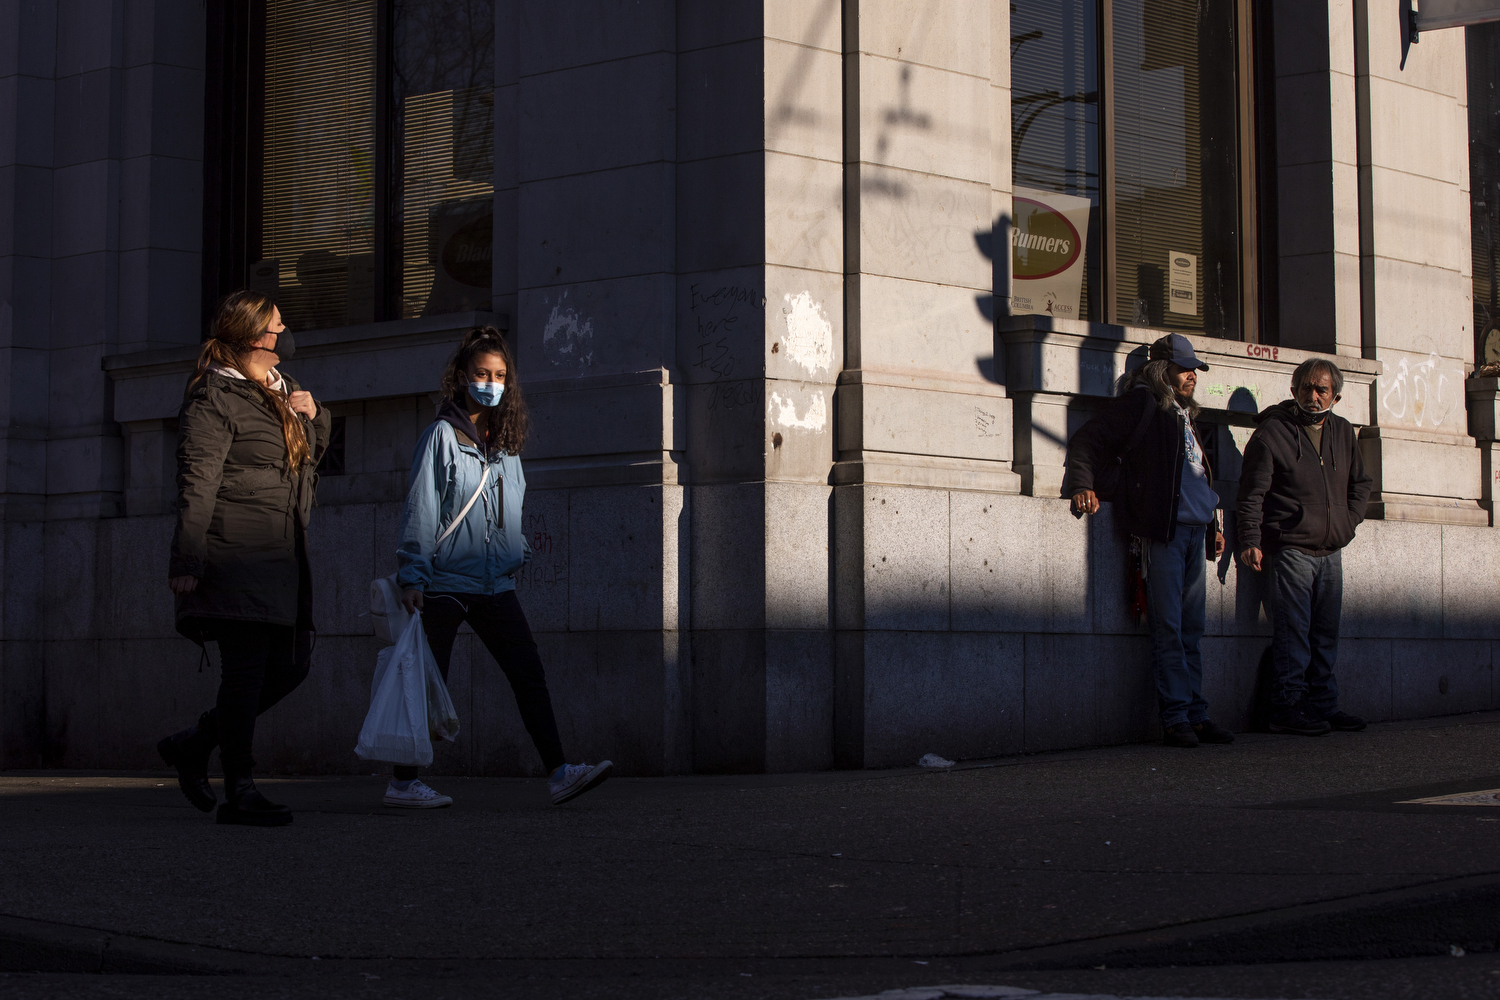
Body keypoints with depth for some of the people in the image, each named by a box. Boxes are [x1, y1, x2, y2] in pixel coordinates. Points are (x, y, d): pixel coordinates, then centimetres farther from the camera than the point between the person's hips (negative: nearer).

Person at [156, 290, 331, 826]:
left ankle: (192, 744, 22)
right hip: (238, 556, -9)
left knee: (291, 663, 8)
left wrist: (314, 417, 12)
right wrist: (186, 561, -20)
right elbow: (196, 485, -13)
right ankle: (238, 791, -4)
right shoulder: (212, 400, -7)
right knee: (245, 668, -9)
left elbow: (308, 456, 34)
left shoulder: (278, 389, 20)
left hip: (282, 558, 9)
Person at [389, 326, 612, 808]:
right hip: (446, 582, -6)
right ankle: (403, 782, 11)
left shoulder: (504, 442, 14)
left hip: (495, 585, 6)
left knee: (529, 673, -5)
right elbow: (419, 509, -8)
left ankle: (558, 772, -9)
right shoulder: (443, 435, -5)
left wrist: (522, 551, 11)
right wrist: (412, 575, -12)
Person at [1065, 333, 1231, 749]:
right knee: (1168, 629, -8)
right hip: (1163, 530, -8)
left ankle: (1196, 715, 9)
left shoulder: (1186, 415, 25)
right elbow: (1088, 441, -3)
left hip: (1196, 530, 8)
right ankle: (1175, 718, -7)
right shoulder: (1140, 404, 1)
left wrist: (1213, 524, 27)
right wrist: (1082, 486, -17)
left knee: (1192, 630, 8)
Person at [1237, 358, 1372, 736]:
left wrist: (1349, 521, 8)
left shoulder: (1343, 432, 12)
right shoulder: (1271, 433, -6)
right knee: (1293, 633, -7)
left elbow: (1360, 482, 24)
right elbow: (1252, 493, -8)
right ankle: (1287, 708, -3)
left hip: (1331, 550, 6)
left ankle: (1323, 706, 17)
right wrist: (1250, 541, -16)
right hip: (1291, 548, -6)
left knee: (1326, 634, 10)